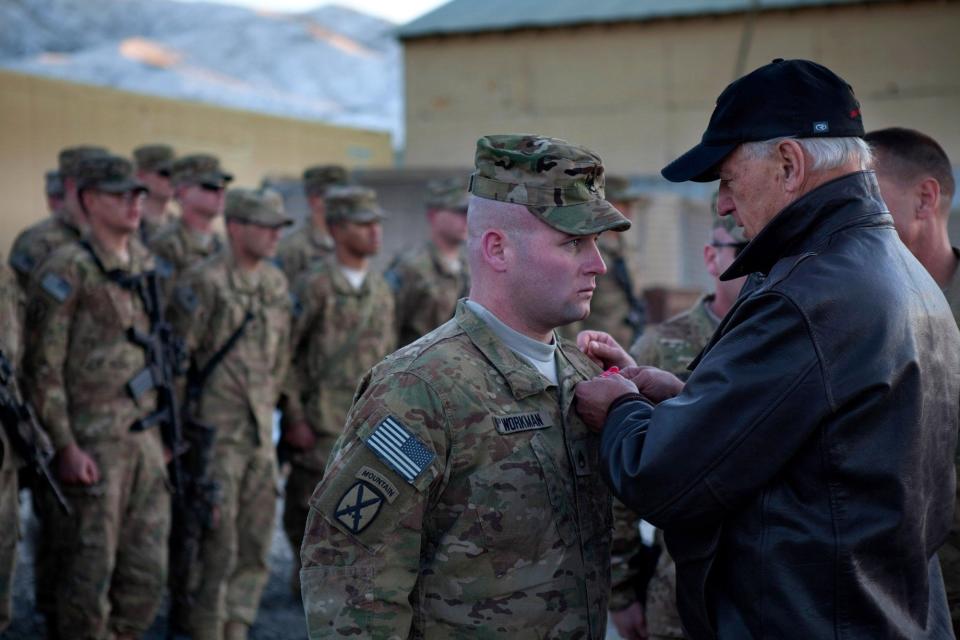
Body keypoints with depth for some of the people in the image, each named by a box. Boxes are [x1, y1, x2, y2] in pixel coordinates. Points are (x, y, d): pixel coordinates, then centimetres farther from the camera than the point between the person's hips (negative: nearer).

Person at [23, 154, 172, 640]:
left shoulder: (145, 265, 11)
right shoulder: (67, 270, -10)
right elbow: (42, 367, -12)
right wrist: (65, 447, -16)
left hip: (144, 438, 7)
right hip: (92, 445, -6)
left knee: (147, 575, 11)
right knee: (90, 575, 3)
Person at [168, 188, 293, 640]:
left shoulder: (276, 282, 9)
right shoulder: (204, 281, -13)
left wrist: (267, 407, 16)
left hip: (259, 427, 7)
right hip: (215, 428, -7)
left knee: (256, 539, 10)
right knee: (218, 542, -1)